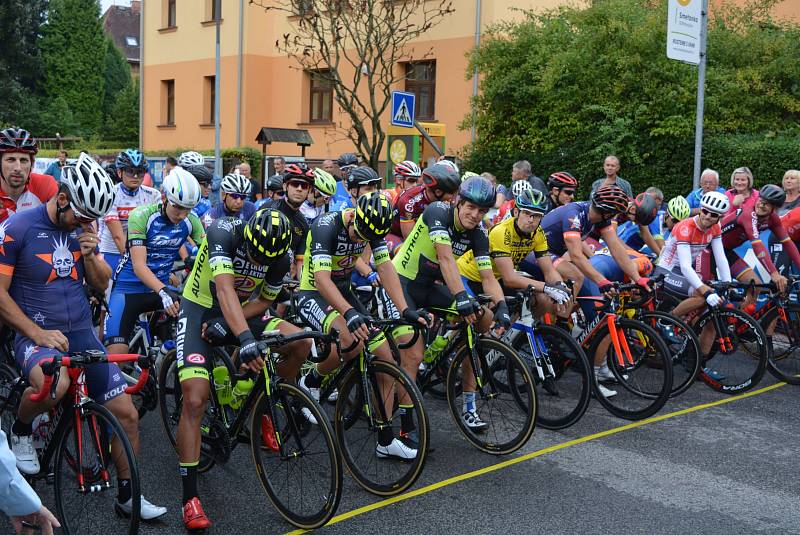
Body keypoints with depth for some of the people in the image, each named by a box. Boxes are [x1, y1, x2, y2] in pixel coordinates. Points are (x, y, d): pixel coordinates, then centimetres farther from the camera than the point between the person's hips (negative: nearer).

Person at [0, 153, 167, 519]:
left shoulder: (84, 227, 5)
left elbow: (101, 283, 11)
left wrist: (90, 253, -9)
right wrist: (38, 333, -20)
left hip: (82, 333, 6)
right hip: (36, 333, -5)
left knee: (126, 413, 0)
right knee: (55, 385, -39)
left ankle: (126, 496, 20)